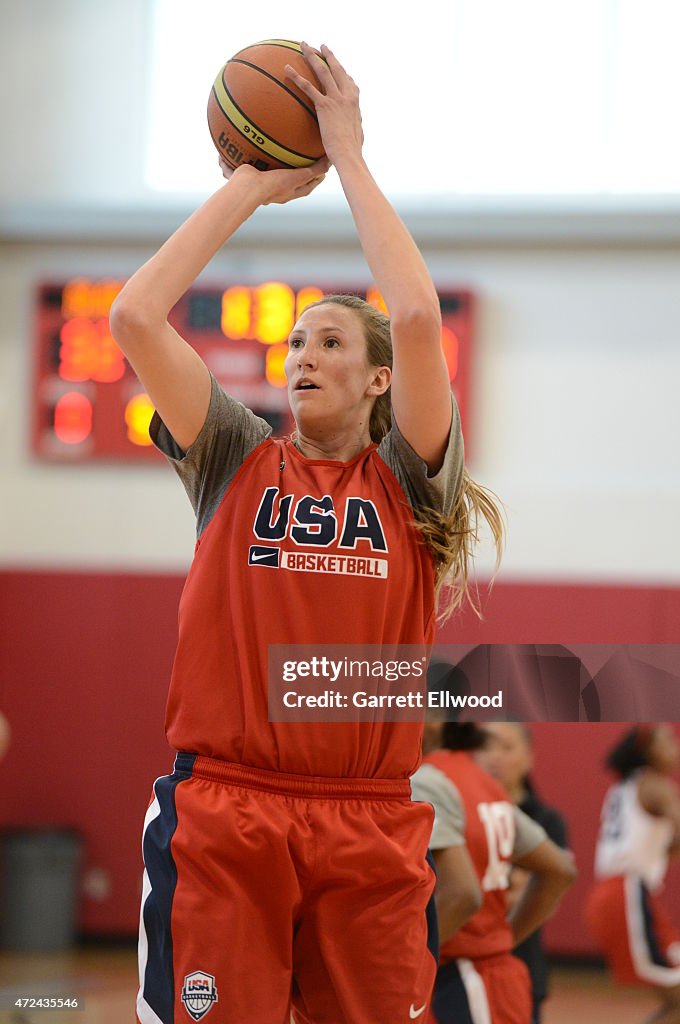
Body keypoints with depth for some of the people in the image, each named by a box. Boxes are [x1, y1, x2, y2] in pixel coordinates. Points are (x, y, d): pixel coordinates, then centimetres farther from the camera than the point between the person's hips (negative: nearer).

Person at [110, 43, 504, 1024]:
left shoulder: (404, 477, 9)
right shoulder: (239, 460, 12)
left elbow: (419, 319, -8)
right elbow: (135, 316, 0)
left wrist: (348, 159, 0)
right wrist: (255, 182, 5)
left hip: (370, 824, 0)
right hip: (222, 808, 0)